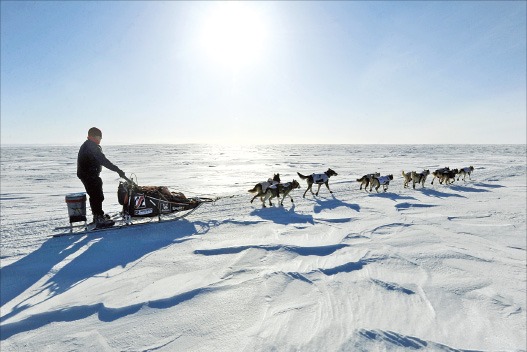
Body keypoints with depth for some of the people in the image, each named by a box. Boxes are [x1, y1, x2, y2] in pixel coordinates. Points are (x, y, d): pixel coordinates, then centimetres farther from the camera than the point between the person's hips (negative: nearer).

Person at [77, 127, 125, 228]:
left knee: (94, 196, 20)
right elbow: (103, 161, -24)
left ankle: (97, 216, 32)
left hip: (85, 175, 11)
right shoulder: (92, 146, -17)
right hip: (90, 176, -11)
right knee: (98, 196, -9)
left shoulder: (86, 146, 17)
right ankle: (100, 219, -9)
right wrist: (118, 170, -25)